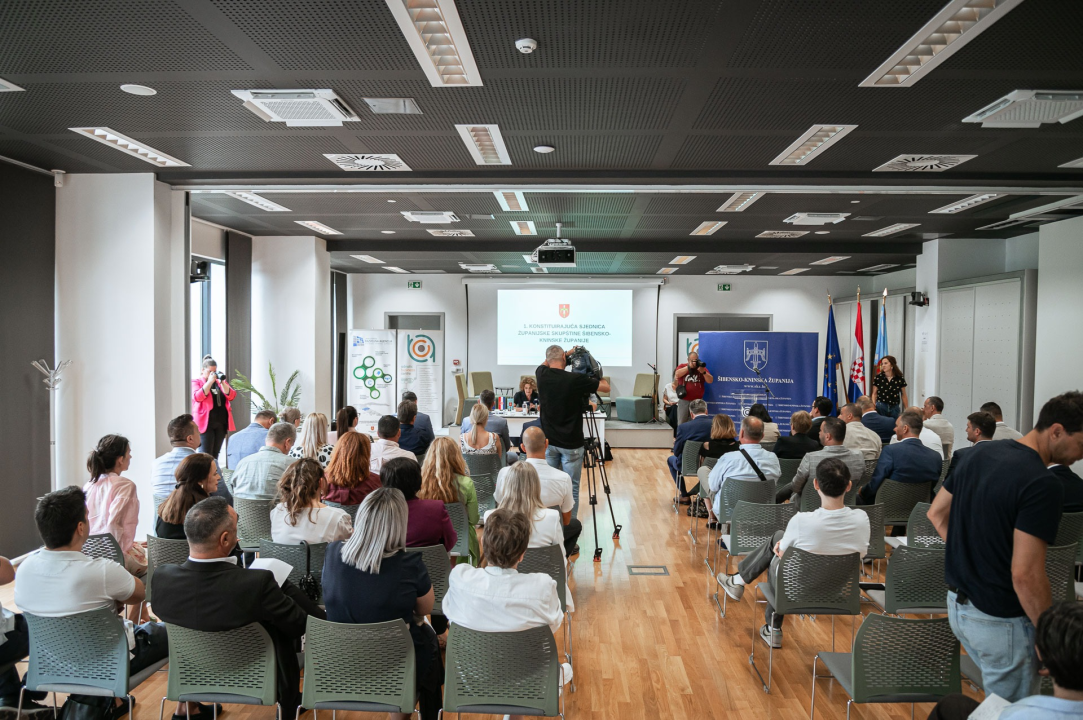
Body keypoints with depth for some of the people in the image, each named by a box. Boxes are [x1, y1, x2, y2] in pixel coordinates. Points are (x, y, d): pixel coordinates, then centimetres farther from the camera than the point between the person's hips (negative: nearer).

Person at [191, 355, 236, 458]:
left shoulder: (221, 382, 16)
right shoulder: (196, 382, 4)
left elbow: (232, 397, 3)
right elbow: (198, 397, -15)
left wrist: (222, 383, -9)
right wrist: (210, 381, -15)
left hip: (221, 423, 5)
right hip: (205, 422, -4)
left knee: (215, 454, 9)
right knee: (205, 454, -8)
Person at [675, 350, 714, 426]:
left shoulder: (702, 368, 7)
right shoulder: (682, 366, 5)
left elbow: (710, 381, -3)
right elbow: (677, 374, -15)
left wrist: (703, 372, -19)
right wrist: (689, 367, -16)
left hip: (697, 401, 1)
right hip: (683, 400, -1)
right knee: (681, 424, 3)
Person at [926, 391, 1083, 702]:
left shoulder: (979, 452, 1)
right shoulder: (1042, 484, -24)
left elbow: (936, 514, 10)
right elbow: (1025, 575, -26)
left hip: (957, 605, 8)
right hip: (1000, 621, -8)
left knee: (994, 697, 28)